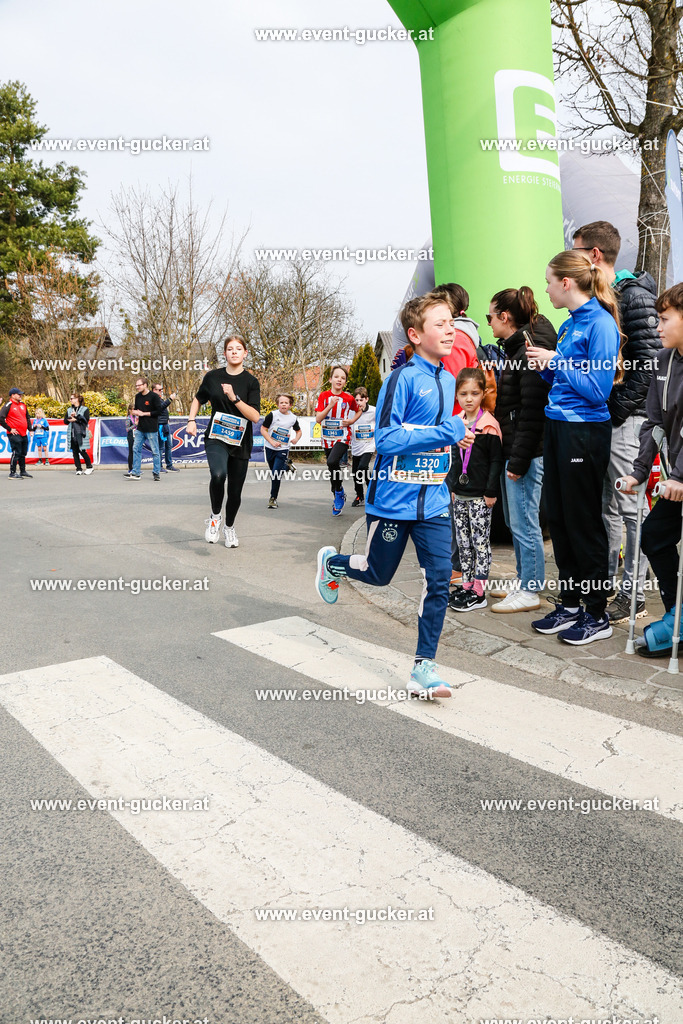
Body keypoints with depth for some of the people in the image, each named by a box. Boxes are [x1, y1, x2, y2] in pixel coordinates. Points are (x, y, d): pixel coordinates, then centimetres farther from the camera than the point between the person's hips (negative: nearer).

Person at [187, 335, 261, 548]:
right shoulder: (213, 376, 1)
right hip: (216, 438, -1)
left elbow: (255, 417, -13)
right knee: (218, 475, -31)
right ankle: (215, 517, -4)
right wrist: (191, 420, 5)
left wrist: (234, 398, -23)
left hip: (240, 443, 1)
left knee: (235, 491, 9)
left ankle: (229, 527, 38)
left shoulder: (251, 382, -3)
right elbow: (198, 399, 19)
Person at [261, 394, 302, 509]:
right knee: (273, 473, 12)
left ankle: (273, 498, -1)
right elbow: (263, 429, -6)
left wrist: (296, 439, -3)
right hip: (270, 448, 1)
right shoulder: (273, 415, -7)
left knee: (276, 473, -11)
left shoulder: (293, 418, 0)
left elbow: (298, 431, 18)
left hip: (283, 449, -1)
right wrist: (272, 442, -16)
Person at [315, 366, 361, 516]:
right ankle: (336, 498, 29)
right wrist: (330, 406, -19)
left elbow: (358, 411, 17)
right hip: (328, 437, 3)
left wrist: (352, 421, -1)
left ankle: (340, 491, -5)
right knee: (332, 469, 11)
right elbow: (318, 419, -7)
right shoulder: (324, 396, -1)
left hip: (343, 437, -3)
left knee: (332, 462, -27)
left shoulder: (349, 398, -3)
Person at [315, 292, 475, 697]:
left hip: (434, 500, 6)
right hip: (394, 497, -5)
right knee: (379, 574, 13)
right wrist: (446, 434, -22)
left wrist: (457, 436, 5)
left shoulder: (448, 381, 10)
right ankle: (332, 562, 45)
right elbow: (386, 439, -20)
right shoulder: (402, 378, -14)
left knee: (439, 581, -3)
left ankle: (424, 666, 8)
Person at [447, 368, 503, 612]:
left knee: (480, 541, -2)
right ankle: (467, 584, 21)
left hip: (480, 496, -7)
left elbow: (496, 461, -11)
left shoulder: (489, 425, -10)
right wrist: (452, 486, 14)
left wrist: (491, 492, -14)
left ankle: (479, 593, 3)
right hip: (460, 494, 7)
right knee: (463, 541, 12)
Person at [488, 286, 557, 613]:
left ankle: (530, 592, 8)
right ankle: (523, 582, 28)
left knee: (524, 522, -3)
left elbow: (532, 412, -20)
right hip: (511, 450, 10)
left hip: (526, 452, -10)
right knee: (515, 521, 17)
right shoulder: (515, 348, 16)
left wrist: (519, 460, -21)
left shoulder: (531, 351, -15)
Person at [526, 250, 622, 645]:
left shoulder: (601, 324, -13)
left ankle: (598, 615, 14)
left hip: (585, 432, -9)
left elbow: (598, 390, -18)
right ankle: (570, 605, 25)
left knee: (584, 523, 0)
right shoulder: (569, 324, 13)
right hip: (558, 428, 9)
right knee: (559, 520, 12)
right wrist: (546, 365, 1)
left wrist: (556, 361, -15)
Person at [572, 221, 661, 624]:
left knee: (631, 507, -2)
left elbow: (649, 361, -18)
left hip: (625, 418, -9)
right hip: (598, 417, 9)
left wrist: (618, 407, -17)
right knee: (605, 505, 15)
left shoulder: (634, 295, -11)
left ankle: (633, 596, 6)